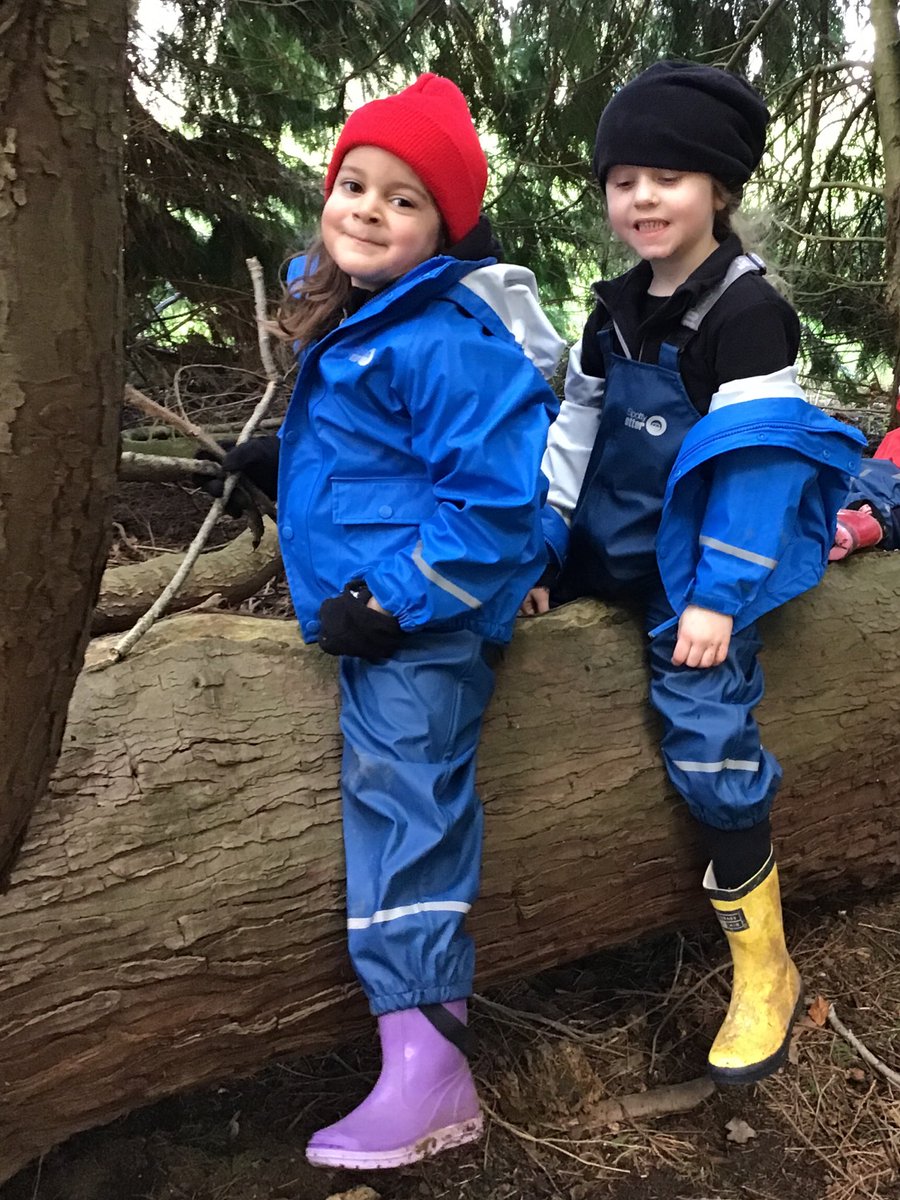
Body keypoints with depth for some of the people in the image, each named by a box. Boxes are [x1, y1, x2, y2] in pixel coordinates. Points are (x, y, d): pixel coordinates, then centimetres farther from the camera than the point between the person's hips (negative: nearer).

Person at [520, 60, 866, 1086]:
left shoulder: (746, 309, -11)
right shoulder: (614, 312, 11)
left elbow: (754, 461, -17)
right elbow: (574, 428, 11)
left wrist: (718, 594, -21)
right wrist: (540, 551, 4)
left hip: (698, 557, -8)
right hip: (607, 547, 8)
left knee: (706, 729, -16)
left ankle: (764, 968, 1)